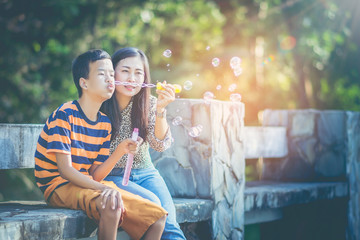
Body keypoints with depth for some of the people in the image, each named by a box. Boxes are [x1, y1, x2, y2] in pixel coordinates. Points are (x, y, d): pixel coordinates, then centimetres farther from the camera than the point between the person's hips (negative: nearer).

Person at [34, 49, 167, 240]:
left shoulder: (105, 123, 9)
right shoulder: (64, 115, -12)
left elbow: (95, 175, 4)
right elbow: (65, 169, -19)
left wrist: (120, 151, -11)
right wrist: (104, 188, -29)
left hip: (89, 185, 7)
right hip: (59, 186, -7)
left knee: (157, 216, -6)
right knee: (111, 206, -38)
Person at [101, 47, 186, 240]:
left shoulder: (149, 104, 1)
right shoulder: (101, 106, -7)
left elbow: (160, 145, -11)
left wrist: (160, 110, -23)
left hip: (145, 173, 3)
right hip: (112, 175, -2)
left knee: (168, 220, -24)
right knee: (152, 203, -29)